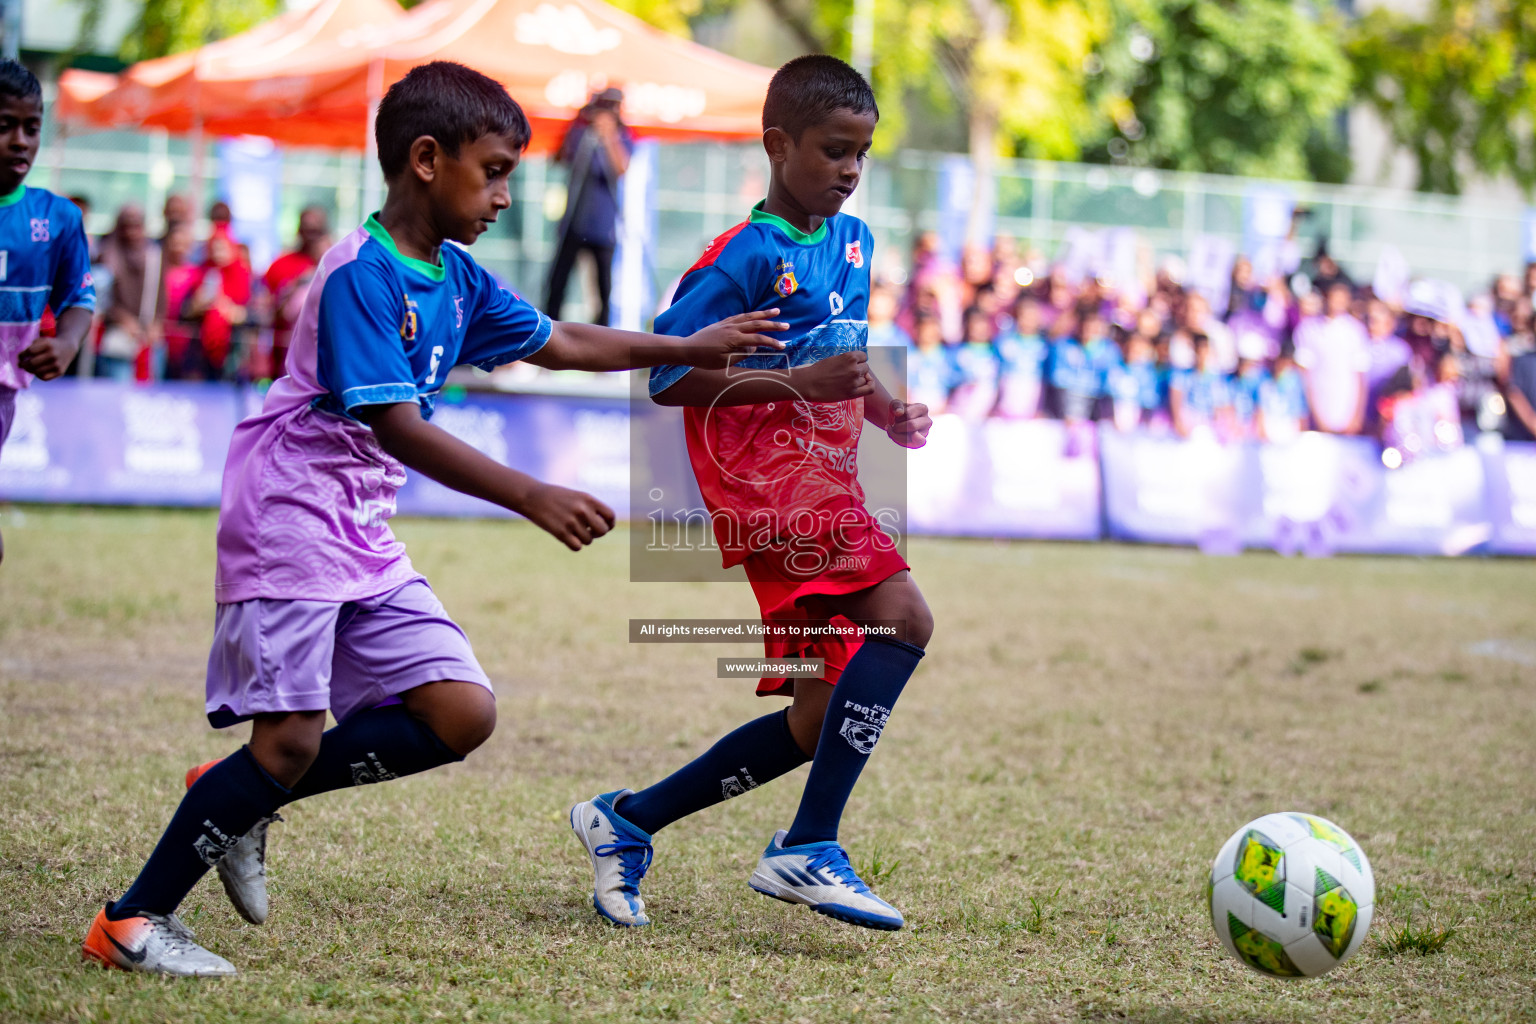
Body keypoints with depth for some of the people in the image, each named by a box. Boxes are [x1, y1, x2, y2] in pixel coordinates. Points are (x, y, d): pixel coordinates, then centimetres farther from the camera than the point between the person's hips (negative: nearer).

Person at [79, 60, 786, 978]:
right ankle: (131, 921, 2)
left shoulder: (456, 278, 9)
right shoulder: (361, 274, -18)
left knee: (462, 713, -1)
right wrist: (532, 498, -31)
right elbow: (395, 427, -26)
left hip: (367, 539, 9)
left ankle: (239, 802, 11)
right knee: (293, 739, -11)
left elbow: (561, 344, 24)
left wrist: (695, 348, 20)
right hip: (289, 517, -9)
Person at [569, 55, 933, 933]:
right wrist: (801, 382, -20)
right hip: (769, 476, -9)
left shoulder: (853, 242, 17)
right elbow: (670, 376, -13)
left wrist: (887, 412, 9)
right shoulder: (746, 256, -9)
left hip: (827, 481, 9)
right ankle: (809, 850, -23)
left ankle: (627, 823, 20)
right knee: (900, 615, -27)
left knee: (819, 721, 8)